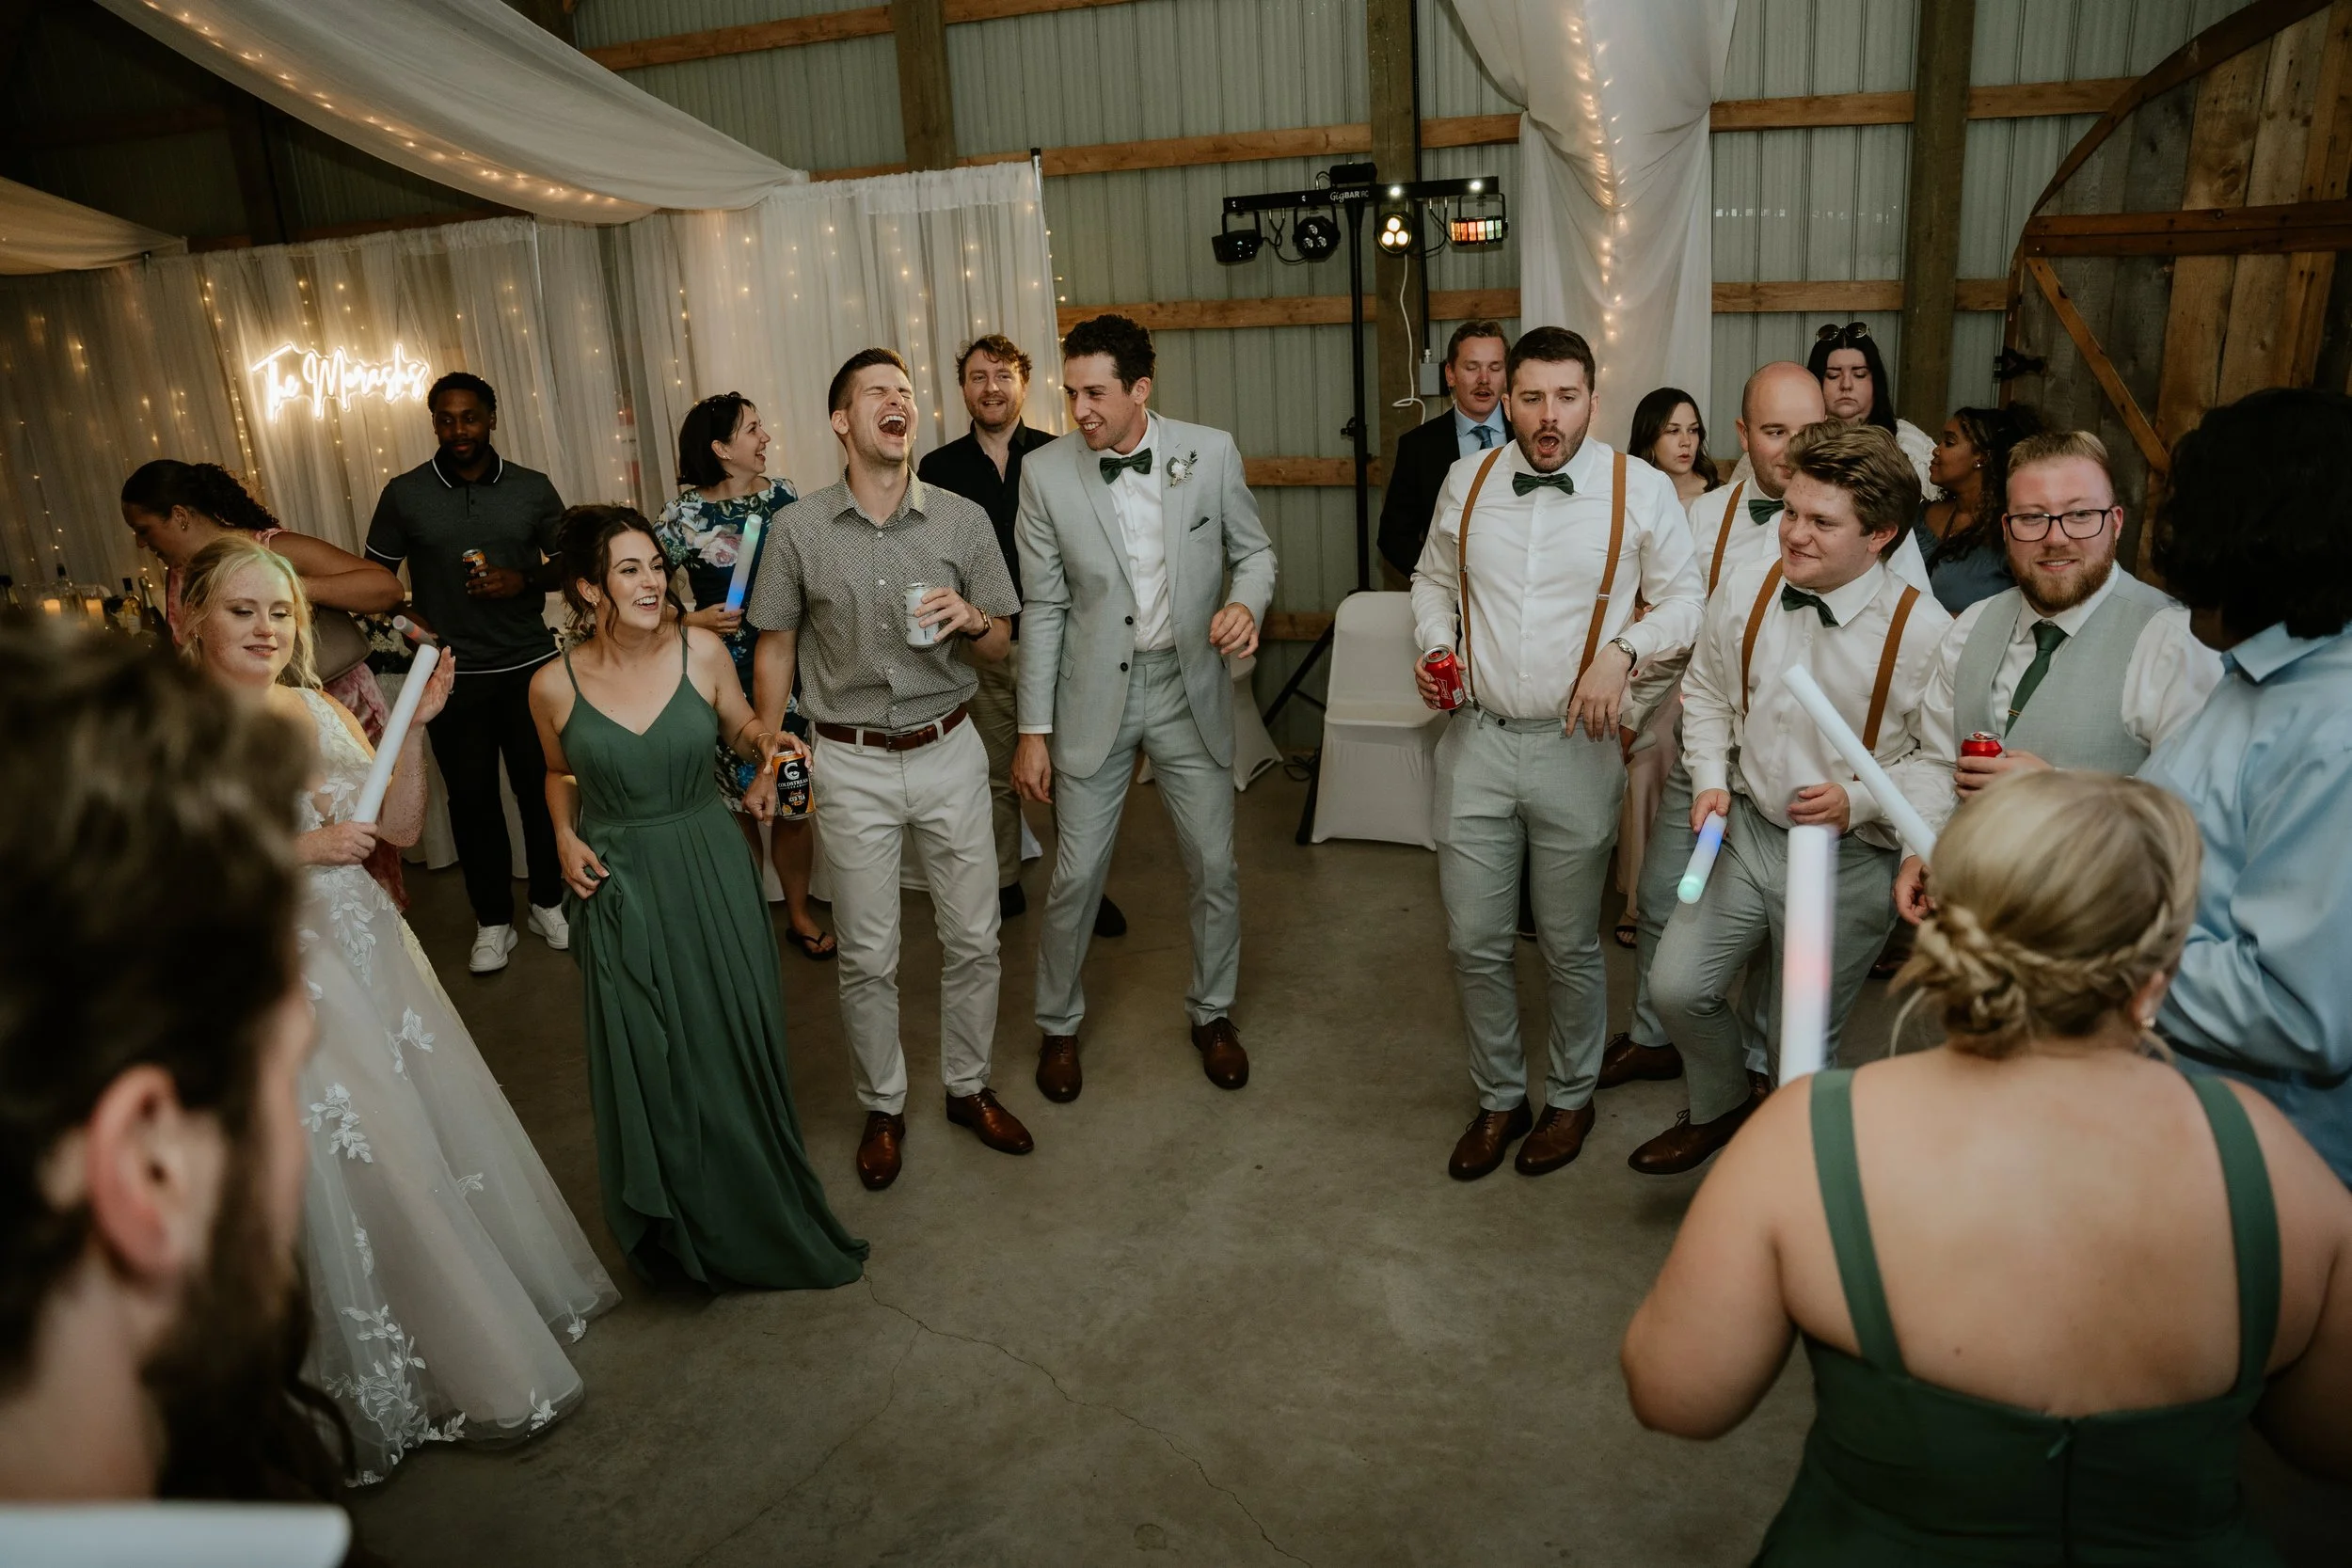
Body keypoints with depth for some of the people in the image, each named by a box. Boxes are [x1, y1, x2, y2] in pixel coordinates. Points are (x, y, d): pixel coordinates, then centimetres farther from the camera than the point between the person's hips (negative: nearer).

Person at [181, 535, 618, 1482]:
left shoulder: (321, 709, 4)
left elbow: (402, 828, 4)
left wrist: (414, 727, -7)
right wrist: (295, 852, -20)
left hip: (372, 952, 5)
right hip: (277, 980, -5)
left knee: (445, 1131, 14)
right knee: (353, 1176, 5)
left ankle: (495, 1299, 36)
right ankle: (407, 1387, 24)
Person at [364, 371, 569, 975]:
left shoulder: (533, 488, 1)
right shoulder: (404, 494, 0)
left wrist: (525, 581, -11)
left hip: (531, 666, 0)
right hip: (453, 675, 0)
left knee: (540, 788, 6)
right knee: (472, 798, 7)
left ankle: (548, 902, 25)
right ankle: (493, 920, 21)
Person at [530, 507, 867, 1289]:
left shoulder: (702, 651, -9)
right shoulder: (555, 685, -7)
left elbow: (741, 727, 9)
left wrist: (765, 743, -13)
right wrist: (565, 837, -4)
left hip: (711, 874, 0)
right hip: (617, 888, 0)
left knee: (738, 1045, 6)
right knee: (646, 1067, 7)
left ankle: (763, 1217, 30)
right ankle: (680, 1230, 32)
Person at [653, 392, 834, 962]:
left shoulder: (783, 496, 2)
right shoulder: (685, 514, -8)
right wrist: (692, 620, -12)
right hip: (725, 676, -3)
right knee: (737, 805, 7)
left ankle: (799, 913, 24)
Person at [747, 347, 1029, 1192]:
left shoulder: (962, 520, -2)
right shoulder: (799, 528, -5)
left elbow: (1001, 645, 5)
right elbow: (776, 647, 5)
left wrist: (971, 620, -18)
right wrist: (764, 763, 4)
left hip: (948, 752, 1)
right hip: (852, 765, -1)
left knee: (972, 937, 9)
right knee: (867, 955, 8)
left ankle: (968, 1087, 31)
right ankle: (882, 1107, 27)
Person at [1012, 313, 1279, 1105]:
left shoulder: (1211, 452, -7)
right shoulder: (1046, 473, -8)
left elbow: (1253, 549, 6)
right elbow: (1044, 608, -4)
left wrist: (1246, 602, -18)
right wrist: (1034, 729, -4)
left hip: (1190, 688, 1)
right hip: (1095, 694, -1)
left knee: (1214, 867, 10)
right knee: (1075, 875, 6)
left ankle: (1212, 1013, 34)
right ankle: (1058, 1024, 29)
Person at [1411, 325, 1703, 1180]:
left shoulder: (1640, 488, -5)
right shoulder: (1467, 480, 4)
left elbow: (1684, 599, 1)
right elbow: (1433, 580, 17)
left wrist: (1622, 650, -16)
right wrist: (1434, 646, -1)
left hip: (1576, 748, -2)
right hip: (1476, 741, 3)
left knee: (1571, 947, 10)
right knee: (1474, 941, 8)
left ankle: (1570, 1098, 33)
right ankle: (1498, 1099, 30)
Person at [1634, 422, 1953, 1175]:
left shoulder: (1923, 632, -19)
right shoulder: (1745, 590, -6)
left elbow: (1945, 760, -11)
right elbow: (1706, 692, 10)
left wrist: (1861, 801, -24)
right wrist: (1710, 780, -2)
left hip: (1849, 860, -4)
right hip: (1746, 830, 4)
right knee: (1677, 988, 5)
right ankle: (1722, 1107, 38)